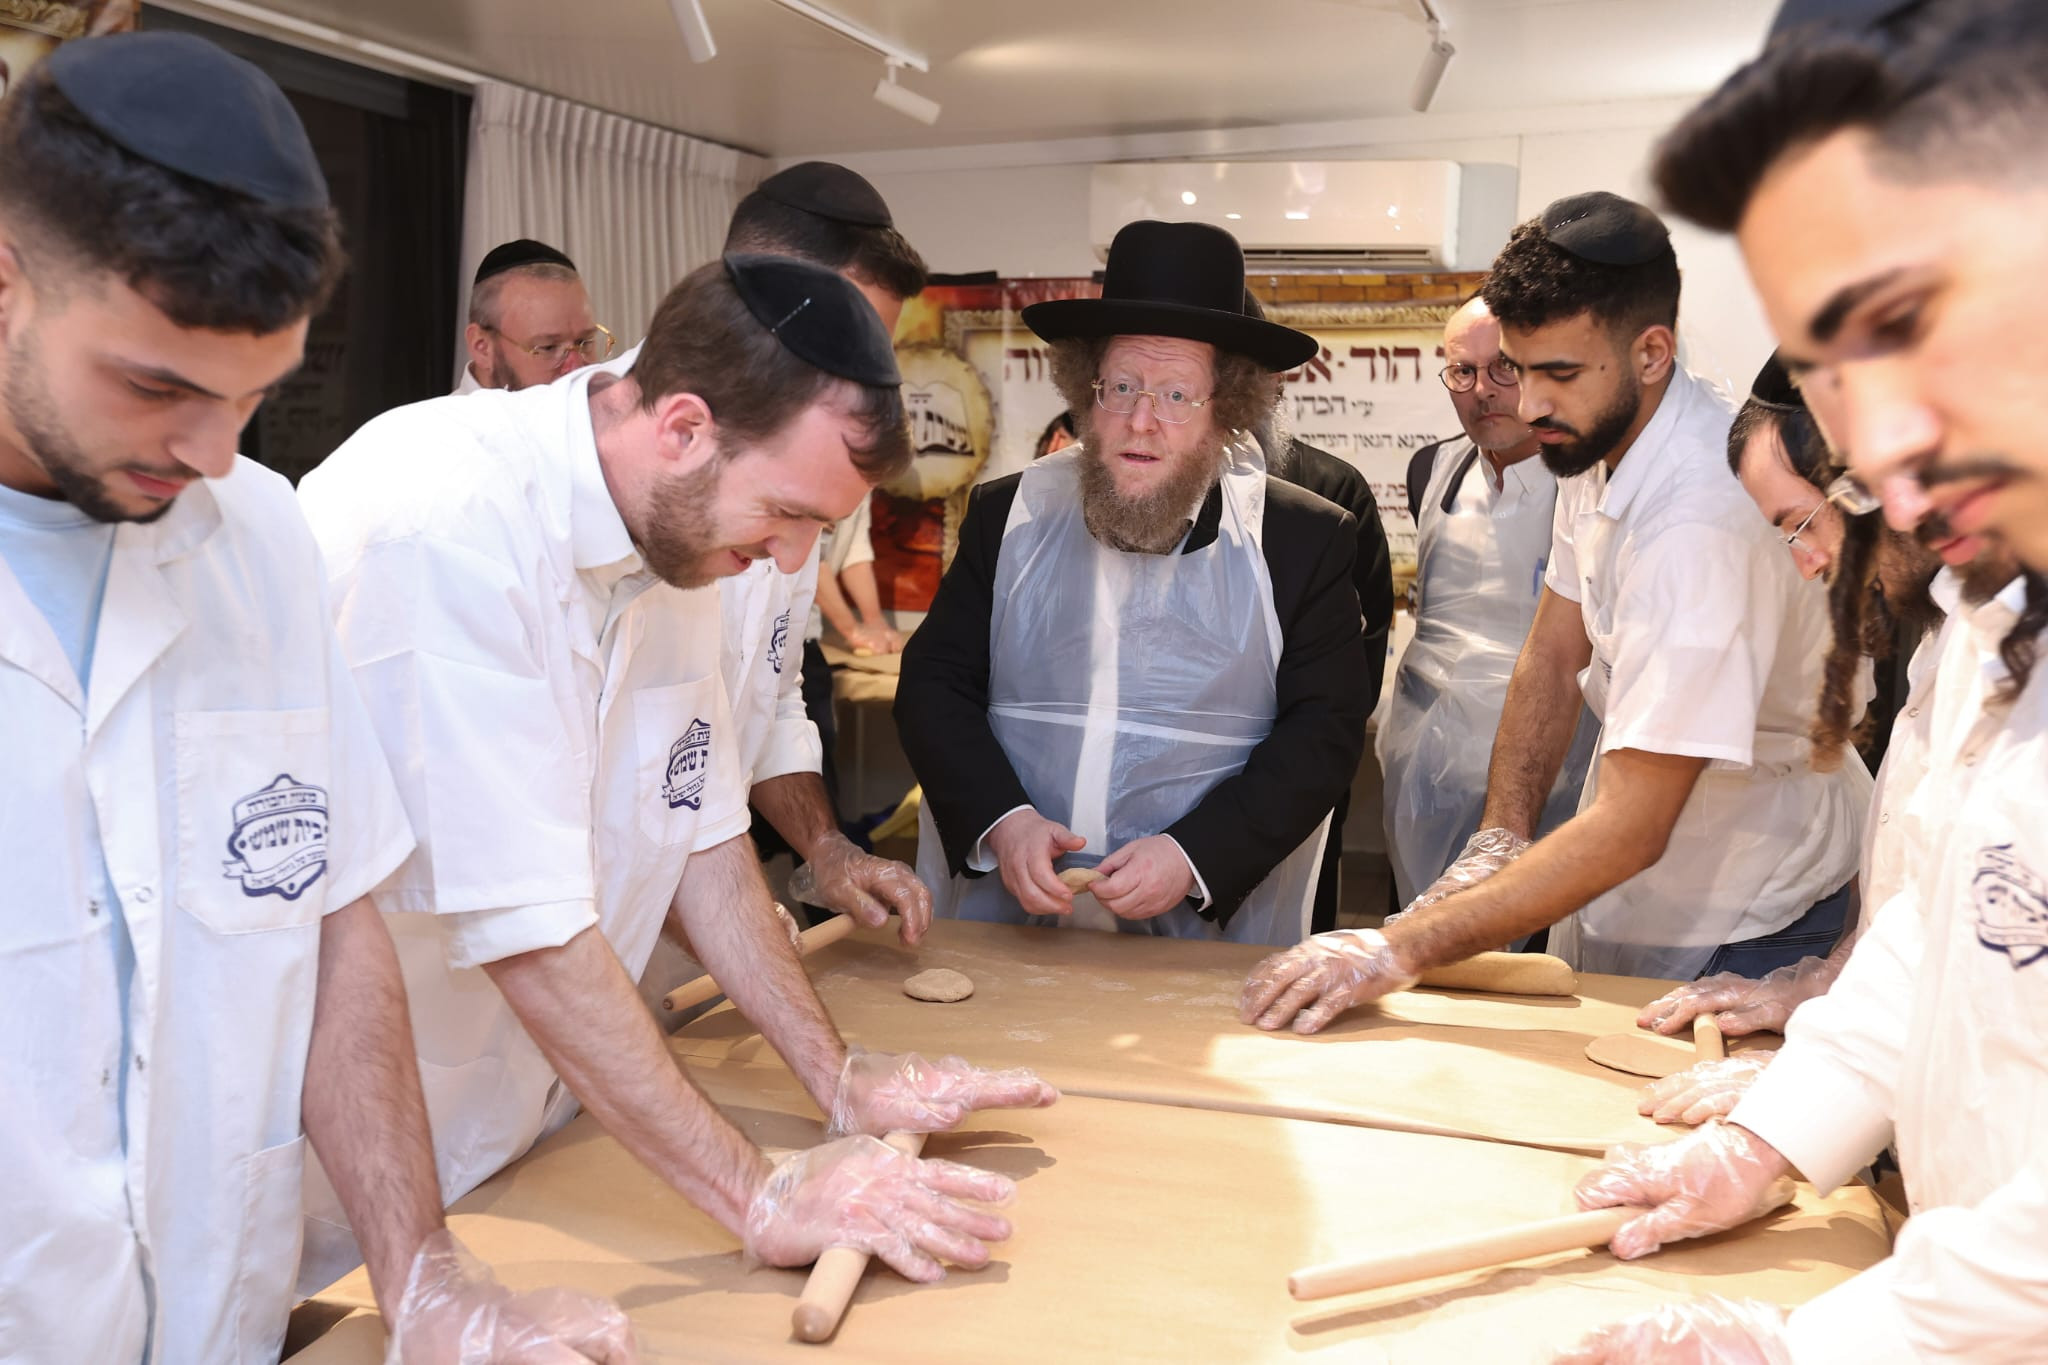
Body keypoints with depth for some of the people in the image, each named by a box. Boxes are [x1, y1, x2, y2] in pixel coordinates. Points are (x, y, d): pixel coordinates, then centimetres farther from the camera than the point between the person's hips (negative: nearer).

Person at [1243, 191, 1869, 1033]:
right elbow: (1555, 656, 3)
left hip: (1735, 925, -7)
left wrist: (1401, 950, -36)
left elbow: (1633, 827, -33)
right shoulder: (1597, 440, -6)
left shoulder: (1703, 521, -33)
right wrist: (1499, 841, -10)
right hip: (1619, 886, 7)